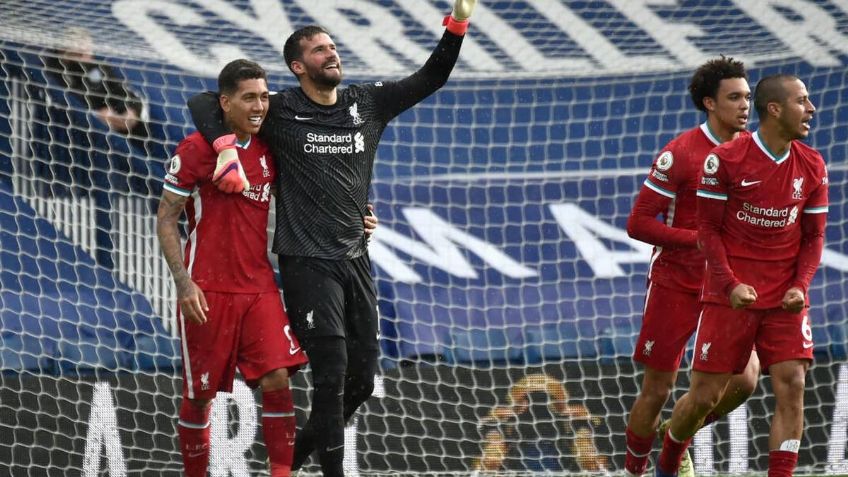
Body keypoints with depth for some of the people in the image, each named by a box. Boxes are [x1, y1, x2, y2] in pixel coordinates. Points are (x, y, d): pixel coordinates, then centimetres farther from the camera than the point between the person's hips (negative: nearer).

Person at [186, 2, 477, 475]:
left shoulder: (368, 104, 9)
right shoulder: (280, 111, -4)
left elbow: (430, 79, 9)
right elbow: (205, 103, -4)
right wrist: (226, 147, -21)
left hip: (356, 259, 6)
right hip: (307, 263, -6)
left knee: (362, 378, 8)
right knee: (331, 373, -12)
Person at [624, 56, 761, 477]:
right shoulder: (680, 154, -14)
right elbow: (638, 223, -14)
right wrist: (700, 240, -21)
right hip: (676, 284, -4)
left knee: (743, 381, -10)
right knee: (658, 391, 1)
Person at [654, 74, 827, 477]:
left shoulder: (812, 167, 3)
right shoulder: (725, 160, -9)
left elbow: (813, 236, 8)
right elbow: (708, 228, -5)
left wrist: (801, 285, -9)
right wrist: (730, 285, -17)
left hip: (785, 302, 3)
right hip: (730, 298, -3)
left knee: (791, 387, -13)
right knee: (705, 395, 3)